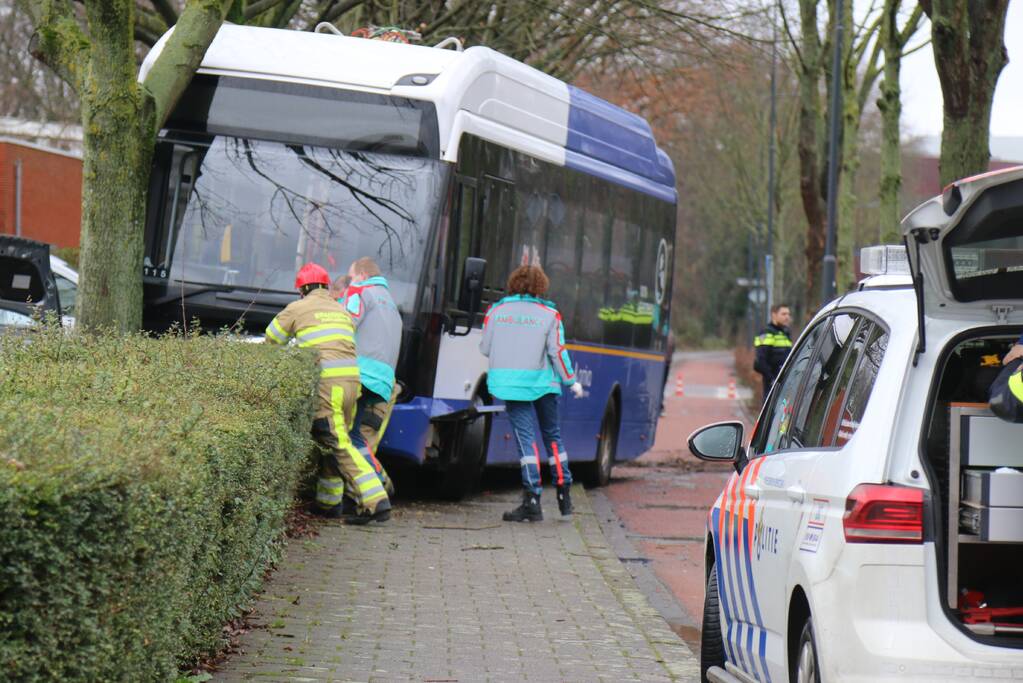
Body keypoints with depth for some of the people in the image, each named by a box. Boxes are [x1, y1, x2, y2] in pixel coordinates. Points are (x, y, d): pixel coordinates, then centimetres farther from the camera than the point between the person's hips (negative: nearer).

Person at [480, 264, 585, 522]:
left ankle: (532, 499, -14)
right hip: (543, 382, 0)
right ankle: (564, 496, 20)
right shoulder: (549, 315, -2)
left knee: (525, 437, -3)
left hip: (509, 383, 0)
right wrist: (572, 381, 8)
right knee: (552, 435, 16)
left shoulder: (496, 312, 2)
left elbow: (485, 348, 7)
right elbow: (557, 353, -4)